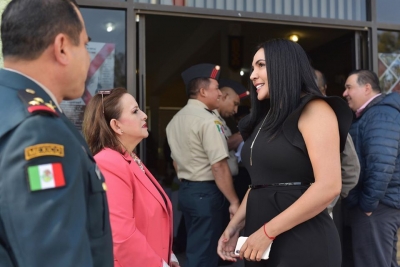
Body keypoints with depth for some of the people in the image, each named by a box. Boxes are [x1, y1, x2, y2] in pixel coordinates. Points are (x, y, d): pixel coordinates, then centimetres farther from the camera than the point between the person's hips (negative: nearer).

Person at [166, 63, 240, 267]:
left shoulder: (175, 120, 10)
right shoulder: (208, 120, -17)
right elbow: (219, 167, -21)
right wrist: (234, 201, -14)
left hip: (185, 190, 9)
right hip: (206, 192, -8)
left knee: (194, 248, 19)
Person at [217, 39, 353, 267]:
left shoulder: (314, 109, -10)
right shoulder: (268, 118, 13)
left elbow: (329, 187, -19)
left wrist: (268, 232, -17)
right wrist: (236, 224, 6)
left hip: (302, 242, -7)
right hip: (261, 239, 7)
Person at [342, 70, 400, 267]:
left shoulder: (381, 114, -16)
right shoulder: (368, 114, 16)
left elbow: (381, 165, -27)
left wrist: (368, 203, -21)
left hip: (377, 206, -10)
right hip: (374, 204, 10)